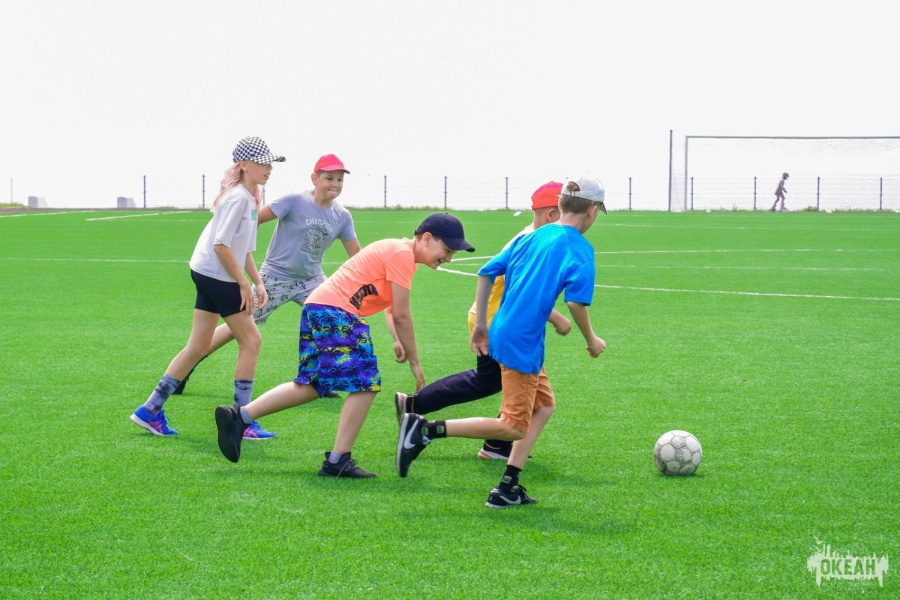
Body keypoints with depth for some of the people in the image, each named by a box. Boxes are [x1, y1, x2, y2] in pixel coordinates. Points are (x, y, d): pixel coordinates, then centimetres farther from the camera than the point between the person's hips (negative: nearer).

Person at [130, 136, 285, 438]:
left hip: (207, 274, 10)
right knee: (251, 341, -3)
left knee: (199, 347, 11)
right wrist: (244, 284, -18)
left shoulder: (250, 198, 14)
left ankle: (150, 410, 14)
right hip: (216, 274, -10)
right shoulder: (238, 197, -16)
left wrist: (257, 282, 12)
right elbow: (221, 245, -21)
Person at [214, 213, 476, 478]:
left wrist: (398, 341, 6)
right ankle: (337, 461, -7)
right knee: (366, 384, -8)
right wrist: (414, 362, -5)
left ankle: (239, 417, 12)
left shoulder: (395, 252, 20)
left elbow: (391, 308, 24)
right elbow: (401, 315, -13)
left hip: (317, 307, 10)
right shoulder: (403, 254, -11)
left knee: (310, 386, 15)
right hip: (336, 311, -10)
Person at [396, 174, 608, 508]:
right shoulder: (579, 247, -7)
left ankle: (507, 489, 14)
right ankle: (427, 430, -9)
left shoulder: (531, 237, 15)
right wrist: (591, 340, -3)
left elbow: (487, 272, 16)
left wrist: (480, 325, 21)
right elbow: (576, 300, -20)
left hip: (502, 332, 9)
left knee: (544, 406, 20)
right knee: (515, 427, -1)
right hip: (522, 343, -9)